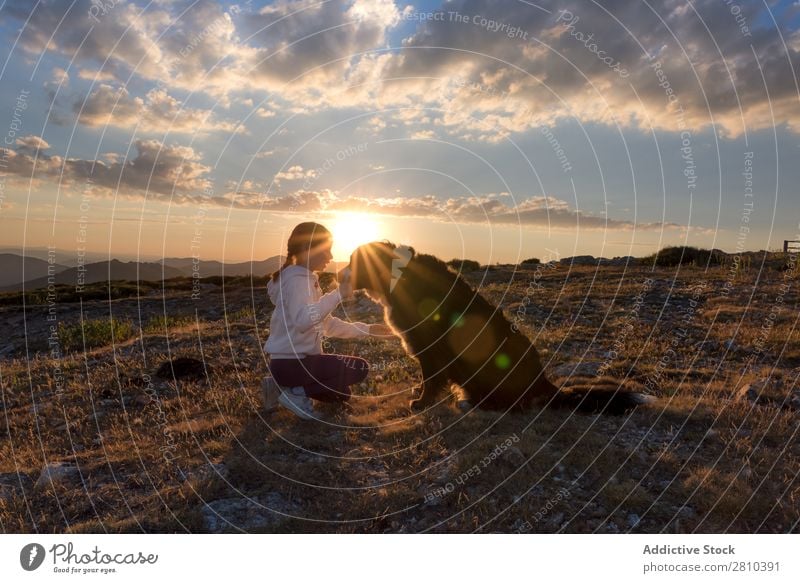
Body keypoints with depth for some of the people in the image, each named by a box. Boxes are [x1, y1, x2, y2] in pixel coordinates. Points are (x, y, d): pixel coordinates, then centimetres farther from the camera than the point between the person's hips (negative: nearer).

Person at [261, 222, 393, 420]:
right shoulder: (296, 279, -17)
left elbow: (328, 324, 14)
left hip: (296, 359, 9)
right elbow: (302, 320, -37)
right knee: (360, 368, -11)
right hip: (289, 363, -9)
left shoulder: (308, 279, 13)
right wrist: (338, 294, -35)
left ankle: (282, 386, 15)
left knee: (341, 395, 21)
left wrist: (367, 329, 10)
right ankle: (296, 392, -5)